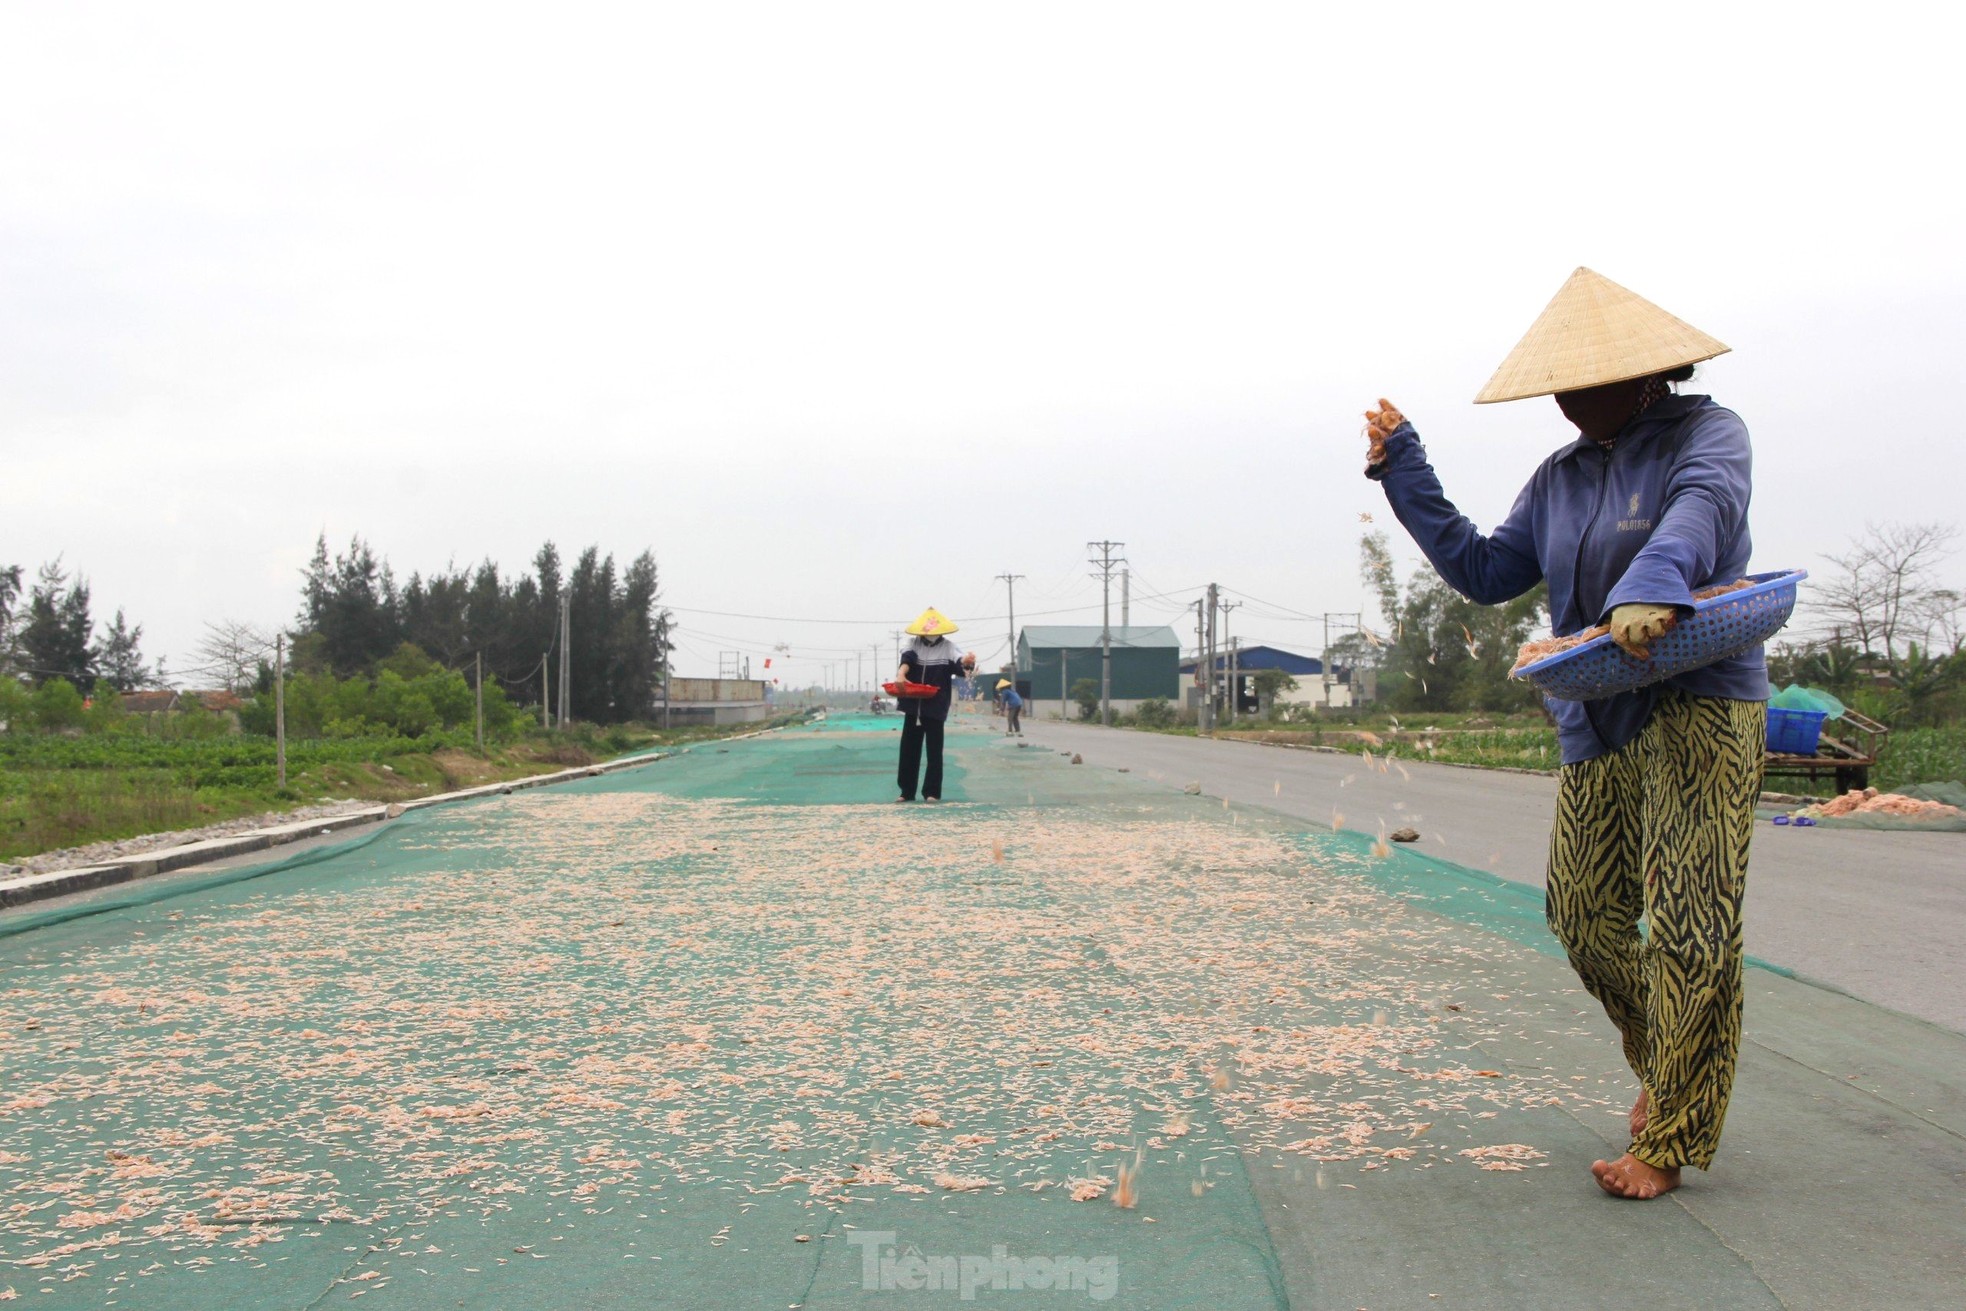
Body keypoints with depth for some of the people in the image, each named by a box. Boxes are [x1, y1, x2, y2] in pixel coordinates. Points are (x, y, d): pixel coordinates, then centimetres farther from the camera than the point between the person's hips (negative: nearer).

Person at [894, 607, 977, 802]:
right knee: (908, 748, 6)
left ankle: (932, 792, 4)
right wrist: (901, 673, -38)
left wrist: (966, 662, -46)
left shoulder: (948, 647, -2)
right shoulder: (913, 643, 4)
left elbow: (957, 663, -21)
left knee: (934, 750, -1)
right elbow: (907, 658, -16)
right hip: (913, 705, 3)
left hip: (935, 706, -2)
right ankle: (907, 791, 15)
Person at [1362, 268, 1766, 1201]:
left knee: (1687, 926, -8)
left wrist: (1653, 586, -45)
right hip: (1596, 725, 7)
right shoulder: (1559, 478, 17)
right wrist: (1404, 474, 16)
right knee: (1583, 913, 6)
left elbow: (1702, 506, -25)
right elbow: (1486, 571, 18)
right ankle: (1668, 1066, 31)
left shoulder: (1706, 431, -3)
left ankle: (1671, 1140, 3)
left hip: (1699, 710, -6)